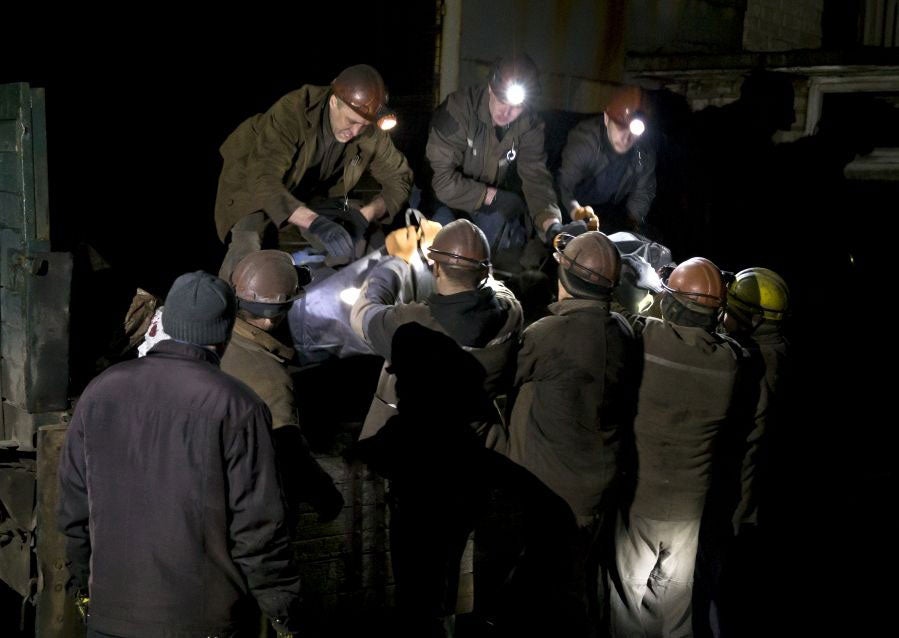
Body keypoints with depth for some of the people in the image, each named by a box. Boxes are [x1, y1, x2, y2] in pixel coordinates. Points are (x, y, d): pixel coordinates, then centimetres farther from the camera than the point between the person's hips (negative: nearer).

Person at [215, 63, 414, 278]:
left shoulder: (371, 133, -21)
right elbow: (263, 180, -45)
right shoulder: (292, 111, -35)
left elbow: (400, 177, -8)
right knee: (247, 246, -29)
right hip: (252, 181, -5)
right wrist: (316, 222, -58)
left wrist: (365, 215, -28)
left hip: (310, 193, 5)